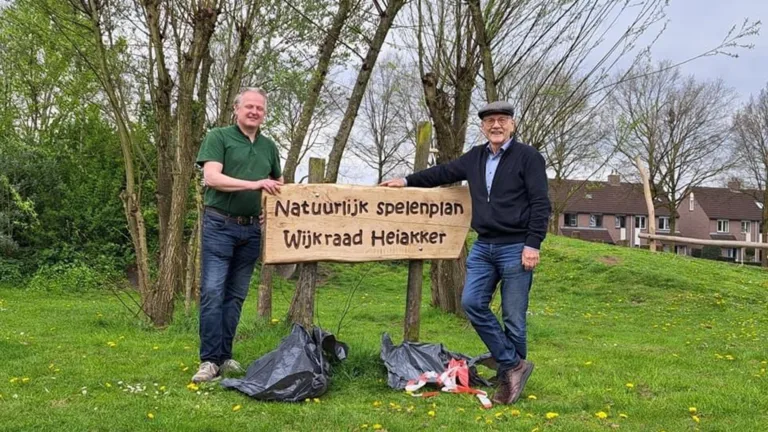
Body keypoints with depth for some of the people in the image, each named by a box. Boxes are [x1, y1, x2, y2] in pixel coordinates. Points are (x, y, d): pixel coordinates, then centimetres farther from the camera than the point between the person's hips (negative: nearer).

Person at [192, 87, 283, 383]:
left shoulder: (269, 146, 14)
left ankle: (225, 356, 16)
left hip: (252, 229, 5)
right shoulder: (219, 137, -2)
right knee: (212, 292, -9)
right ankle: (209, 360, -5)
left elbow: (279, 184, 27)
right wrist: (253, 184, -21)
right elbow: (211, 177, -15)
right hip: (220, 225, -5)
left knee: (236, 295, 9)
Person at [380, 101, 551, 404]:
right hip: (483, 246, 6)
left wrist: (533, 244, -16)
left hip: (515, 248, -6)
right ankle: (514, 365, 3)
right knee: (472, 303, -5)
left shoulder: (528, 157, -6)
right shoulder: (475, 157, 12)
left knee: (513, 317, -1)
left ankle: (510, 377, 14)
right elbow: (444, 173, 26)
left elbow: (540, 205, -10)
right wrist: (407, 181, 28)